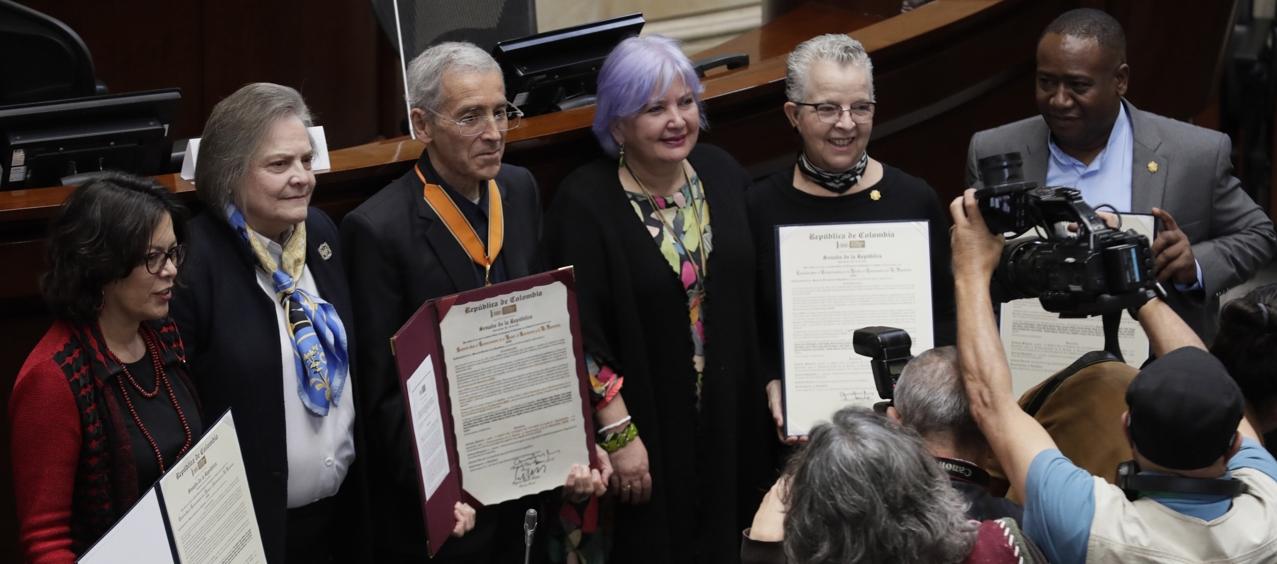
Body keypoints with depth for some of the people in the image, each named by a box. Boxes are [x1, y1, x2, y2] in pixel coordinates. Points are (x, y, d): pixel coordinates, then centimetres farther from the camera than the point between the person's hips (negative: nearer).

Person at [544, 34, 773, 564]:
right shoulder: (584, 202, -15)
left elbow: (757, 295, 8)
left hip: (728, 419, 5)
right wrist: (618, 433, -17)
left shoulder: (723, 174, 0)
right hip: (645, 425, -5)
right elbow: (581, 332, -15)